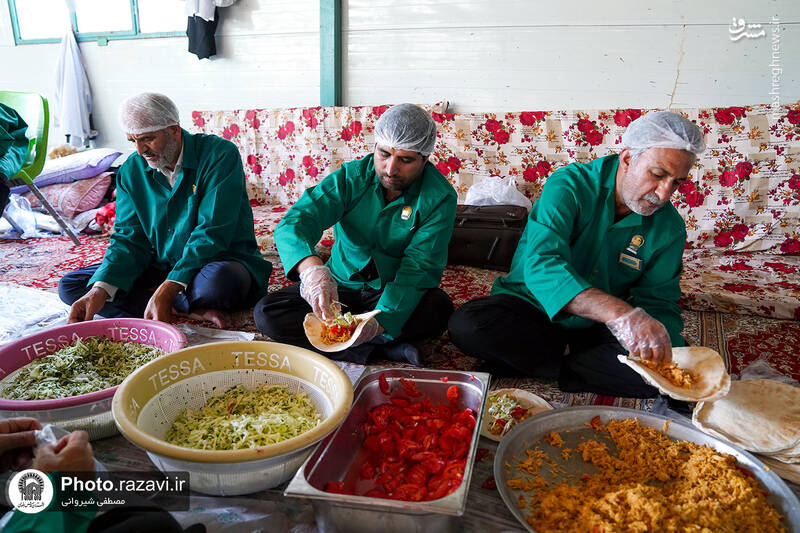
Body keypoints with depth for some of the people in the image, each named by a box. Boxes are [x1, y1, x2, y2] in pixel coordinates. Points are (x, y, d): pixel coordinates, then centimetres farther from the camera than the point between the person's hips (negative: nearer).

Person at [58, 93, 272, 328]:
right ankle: (193, 307, -16)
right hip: (160, 267, 7)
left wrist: (166, 291, -32)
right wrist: (100, 291, -19)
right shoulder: (131, 170, 3)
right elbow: (128, 238, 0)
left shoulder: (219, 155, -16)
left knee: (216, 278, -42)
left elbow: (212, 232, -24)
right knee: (69, 286, -6)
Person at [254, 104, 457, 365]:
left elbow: (418, 268, -23)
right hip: (341, 285, 3)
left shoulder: (440, 198, -15)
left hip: (394, 294, -2)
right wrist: (311, 267, -47)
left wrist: (379, 322, -41)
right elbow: (293, 224, -23)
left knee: (439, 309, -34)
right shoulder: (351, 177, -11)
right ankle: (385, 348, -22)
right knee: (266, 313, -19)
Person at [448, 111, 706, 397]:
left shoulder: (670, 228, -2)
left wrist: (664, 347, -27)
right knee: (468, 325, -31)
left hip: (598, 331, 3)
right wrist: (618, 312, -48)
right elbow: (541, 264, -33)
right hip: (531, 308, -2)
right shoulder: (570, 185, -17)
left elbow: (659, 302, -2)